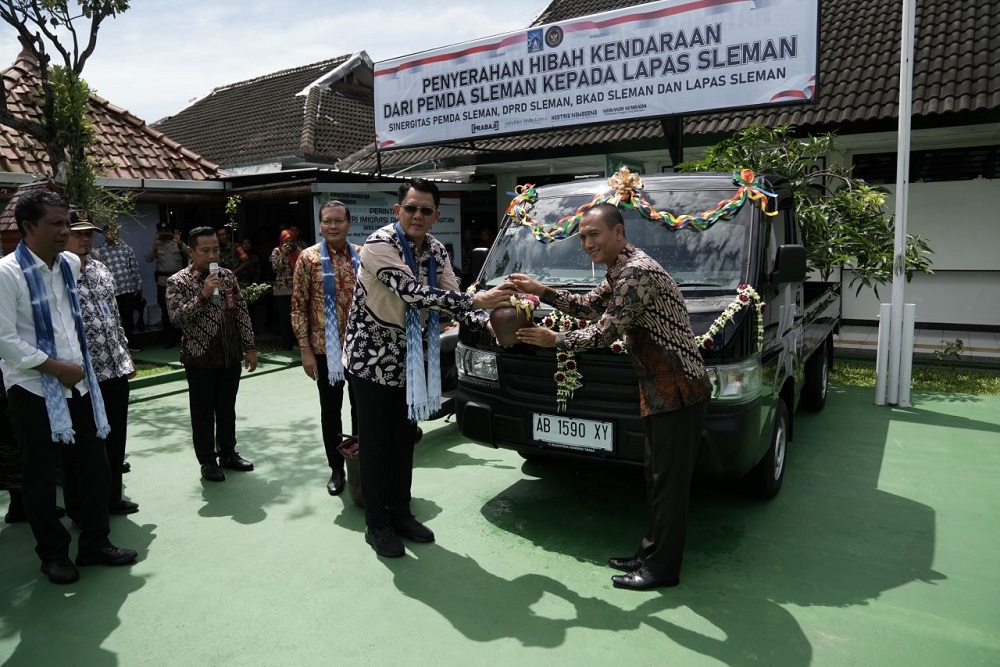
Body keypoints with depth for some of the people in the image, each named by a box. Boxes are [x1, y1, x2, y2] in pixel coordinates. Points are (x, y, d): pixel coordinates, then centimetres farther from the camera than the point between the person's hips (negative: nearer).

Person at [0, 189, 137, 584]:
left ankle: (95, 544, 27)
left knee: (92, 466, 11)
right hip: (33, 390, -6)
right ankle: (53, 554, 25)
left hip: (79, 384, 6)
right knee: (41, 477, 8)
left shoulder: (71, 264, 5)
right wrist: (56, 367, -15)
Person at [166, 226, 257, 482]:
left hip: (230, 355, 4)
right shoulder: (178, 282, -7)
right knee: (203, 411, 7)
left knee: (227, 408, 15)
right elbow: (176, 317, -19)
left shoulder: (227, 276, 5)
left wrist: (249, 348, 5)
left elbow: (242, 313, 7)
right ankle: (207, 461, 19)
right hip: (200, 357, -4)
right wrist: (203, 295, -27)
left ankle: (228, 453, 29)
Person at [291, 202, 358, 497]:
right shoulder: (309, 258, -4)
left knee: (361, 408, 11)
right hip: (325, 348, -2)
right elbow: (298, 306, -4)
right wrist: (305, 350, -9)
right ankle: (336, 469, 24)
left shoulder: (362, 257, 4)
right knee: (331, 411, 9)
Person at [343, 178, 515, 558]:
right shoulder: (380, 245, -21)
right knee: (376, 444, 3)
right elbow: (412, 293, -33)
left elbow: (449, 299, -2)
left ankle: (400, 513, 29)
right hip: (371, 356, -6)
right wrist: (477, 300, -36)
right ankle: (377, 524, 18)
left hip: (409, 359, 6)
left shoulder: (436, 251, 1)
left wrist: (489, 320, -21)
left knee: (404, 440, 13)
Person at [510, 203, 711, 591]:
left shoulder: (637, 273, -20)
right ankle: (652, 553, 29)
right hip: (662, 389, 11)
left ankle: (663, 568, 11)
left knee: (670, 482, -1)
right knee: (658, 479, 17)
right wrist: (542, 292, 6)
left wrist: (555, 341, -6)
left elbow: (605, 332, -19)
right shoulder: (623, 272, 14)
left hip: (678, 391, -11)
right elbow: (590, 306, 18)